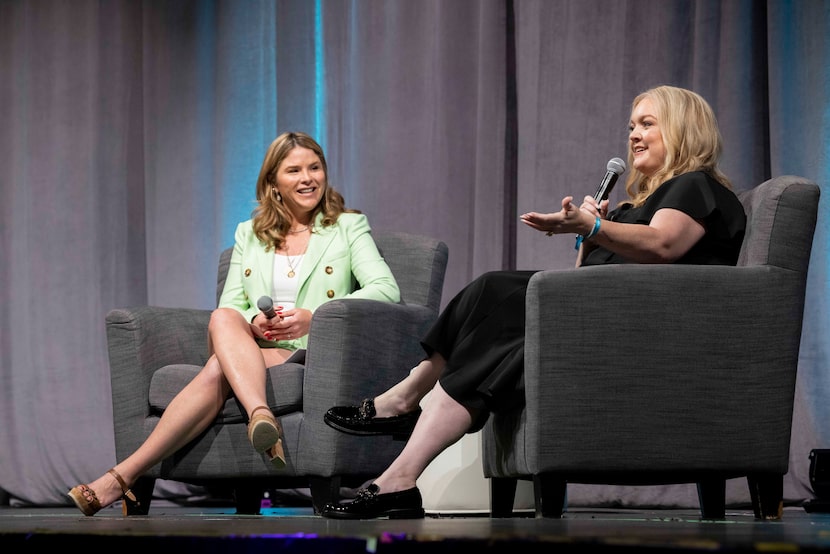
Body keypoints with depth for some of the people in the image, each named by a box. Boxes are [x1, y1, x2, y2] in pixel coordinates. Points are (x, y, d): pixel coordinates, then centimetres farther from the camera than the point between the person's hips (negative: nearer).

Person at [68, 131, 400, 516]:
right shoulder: (248, 234, 22)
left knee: (220, 371, -31)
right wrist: (254, 323, -12)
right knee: (222, 319, -34)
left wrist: (313, 317, -18)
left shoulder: (348, 226, 12)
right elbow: (229, 308, 14)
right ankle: (261, 417, -55)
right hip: (251, 351, 3)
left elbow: (387, 289, -5)